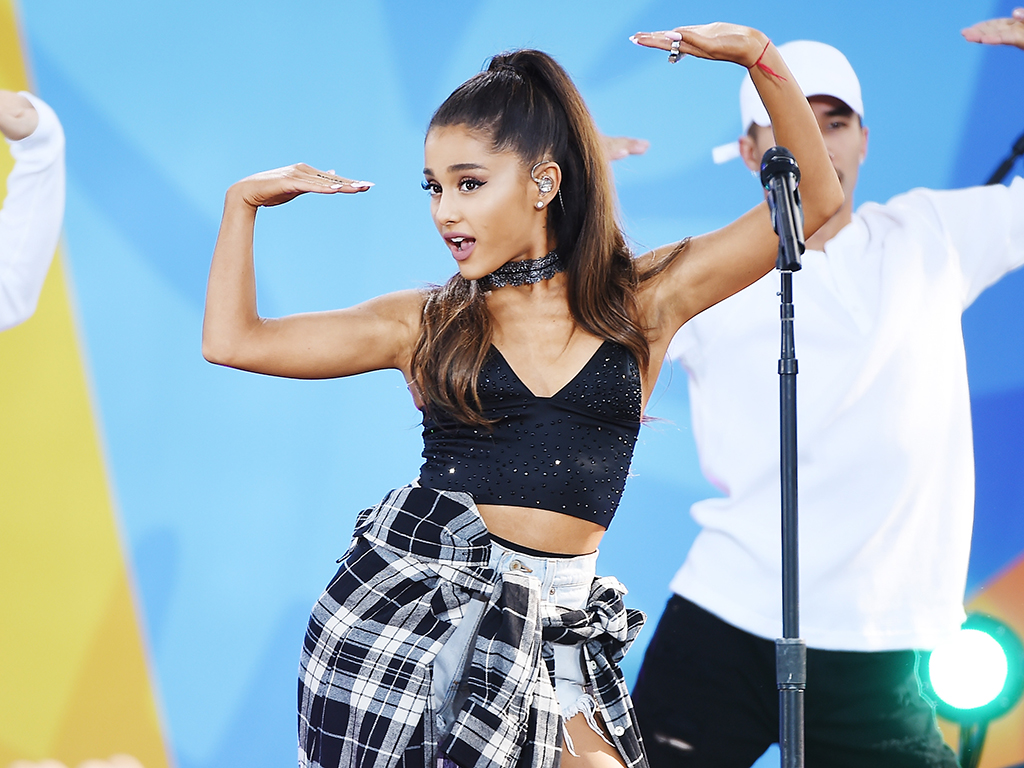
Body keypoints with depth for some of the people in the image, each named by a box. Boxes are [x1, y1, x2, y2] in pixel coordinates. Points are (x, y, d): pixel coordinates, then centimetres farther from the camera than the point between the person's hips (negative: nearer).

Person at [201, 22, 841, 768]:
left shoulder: (643, 301, 7)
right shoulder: (425, 323, 7)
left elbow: (814, 200, 4)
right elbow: (233, 341, 5)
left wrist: (760, 57, -5)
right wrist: (244, 203, 6)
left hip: (546, 626, 0)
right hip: (402, 600, 0)